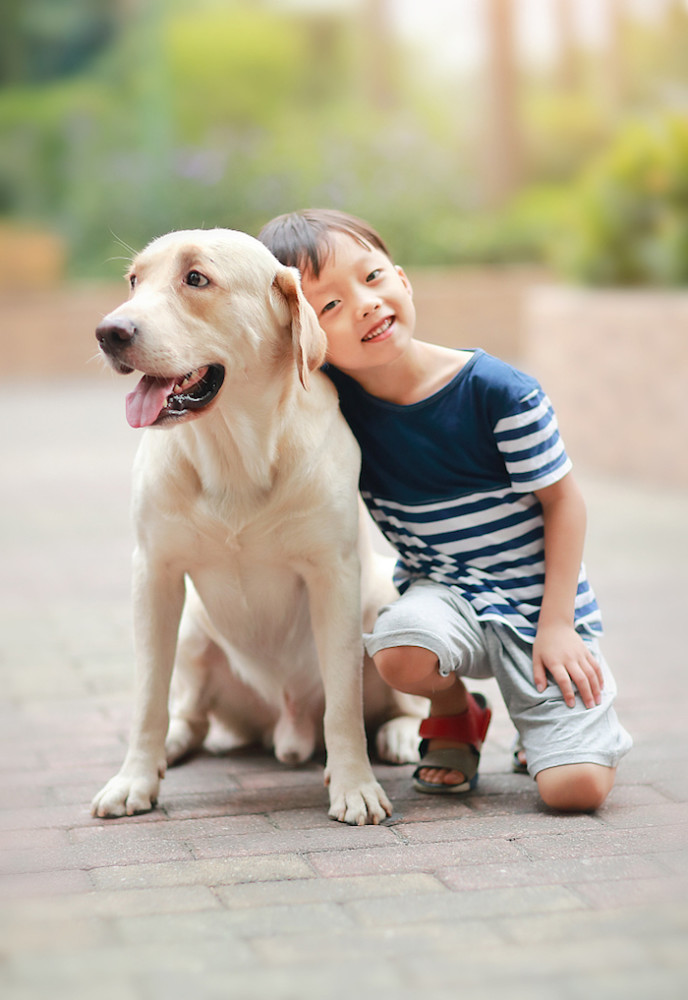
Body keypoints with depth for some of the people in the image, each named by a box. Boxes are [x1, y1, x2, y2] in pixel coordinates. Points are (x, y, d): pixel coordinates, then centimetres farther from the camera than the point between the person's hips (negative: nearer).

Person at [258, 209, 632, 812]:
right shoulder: (330, 396, -10)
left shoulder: (495, 390, -18)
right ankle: (456, 713, 2)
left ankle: (551, 718, 19)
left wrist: (557, 624, -12)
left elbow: (563, 500, -9)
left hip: (542, 602, -2)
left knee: (576, 787, -18)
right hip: (444, 593, 3)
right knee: (399, 654, -35)